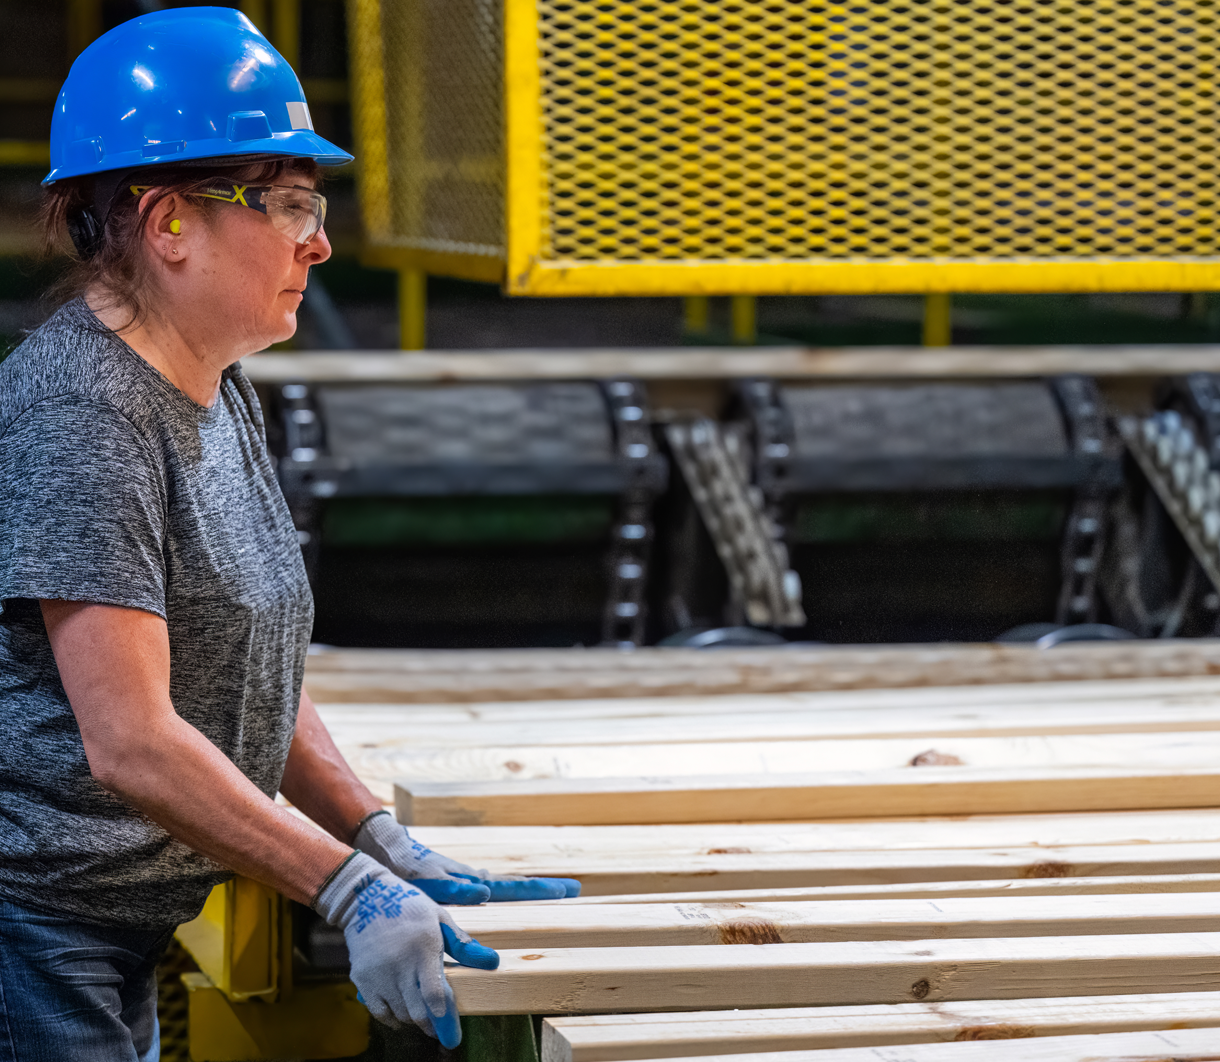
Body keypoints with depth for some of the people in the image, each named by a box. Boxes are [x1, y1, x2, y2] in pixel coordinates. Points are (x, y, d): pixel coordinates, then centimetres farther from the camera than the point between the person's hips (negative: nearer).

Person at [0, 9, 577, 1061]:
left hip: (128, 940, 9)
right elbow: (131, 744, -23)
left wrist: (388, 846, 5)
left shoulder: (222, 396, 12)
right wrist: (351, 890, -22)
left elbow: (255, 677, 17)